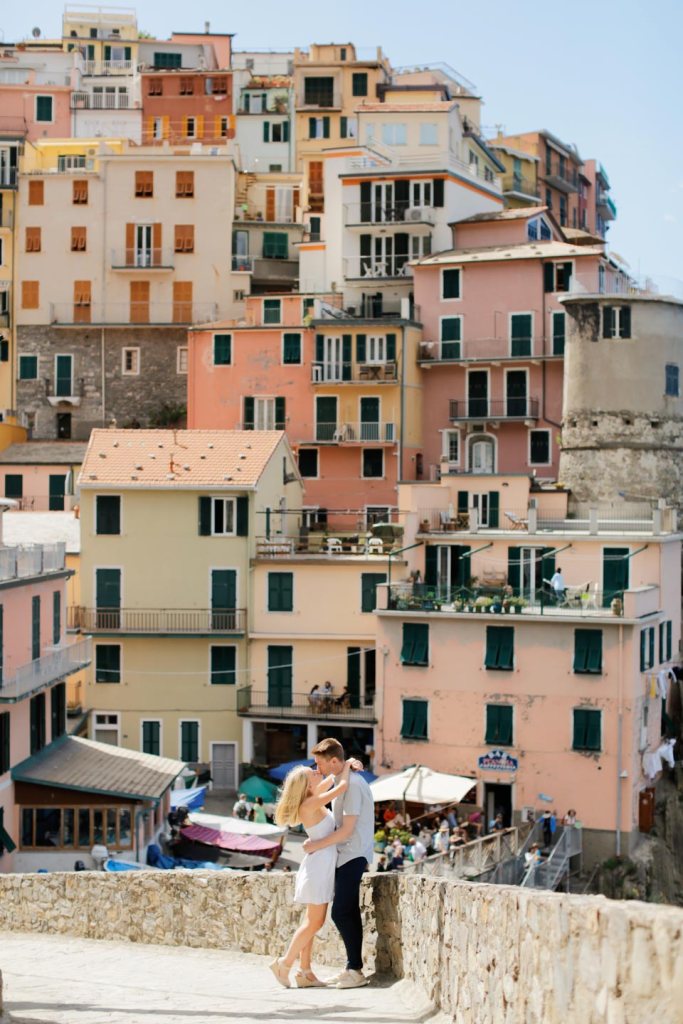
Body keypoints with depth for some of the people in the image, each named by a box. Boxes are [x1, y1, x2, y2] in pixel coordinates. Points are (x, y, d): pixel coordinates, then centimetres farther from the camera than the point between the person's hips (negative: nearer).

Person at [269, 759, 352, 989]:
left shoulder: (312, 800, 8)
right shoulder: (310, 804, -16)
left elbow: (331, 780, 24)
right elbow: (341, 787, -20)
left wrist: (346, 767, 7)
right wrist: (346, 766, -3)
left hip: (323, 864, 9)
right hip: (319, 864, -9)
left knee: (312, 922, 9)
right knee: (314, 922, -5)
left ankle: (305, 972, 11)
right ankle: (285, 963, 1)